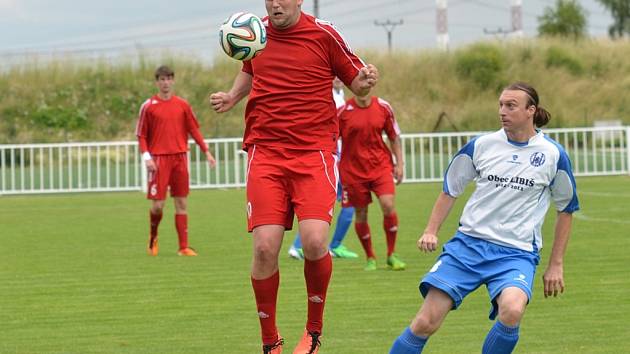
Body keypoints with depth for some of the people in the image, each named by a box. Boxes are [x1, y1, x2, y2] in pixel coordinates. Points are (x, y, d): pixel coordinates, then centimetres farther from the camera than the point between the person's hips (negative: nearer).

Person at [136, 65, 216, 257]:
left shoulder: (182, 105, 9)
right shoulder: (149, 106, 1)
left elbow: (194, 130, 12)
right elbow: (142, 135, 2)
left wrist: (206, 151, 5)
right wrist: (146, 157, -10)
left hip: (180, 157, 3)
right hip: (159, 159, -3)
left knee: (181, 203, 2)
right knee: (158, 204, -6)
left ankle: (183, 247, 4)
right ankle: (153, 237, 22)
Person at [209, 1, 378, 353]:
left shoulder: (323, 35, -1)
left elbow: (357, 84, 8)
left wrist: (368, 80, -15)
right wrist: (231, 97, 11)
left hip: (314, 152, -2)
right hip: (265, 152, 2)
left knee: (315, 241, -19)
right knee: (265, 247, -11)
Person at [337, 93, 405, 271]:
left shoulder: (383, 107, 1)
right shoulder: (343, 111, -5)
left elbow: (394, 136, 11)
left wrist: (399, 164, 6)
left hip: (381, 165, 1)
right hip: (353, 169, -1)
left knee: (388, 205, -16)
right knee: (361, 214, 4)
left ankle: (391, 255, 0)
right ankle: (370, 258, 23)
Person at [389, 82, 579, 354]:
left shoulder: (553, 155, 0)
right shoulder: (481, 146, 3)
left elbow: (566, 209, 12)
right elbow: (450, 190, 16)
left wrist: (555, 264, 11)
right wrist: (431, 230, 2)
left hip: (517, 252, -2)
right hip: (468, 244, 2)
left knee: (512, 311, -33)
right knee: (425, 323, -11)